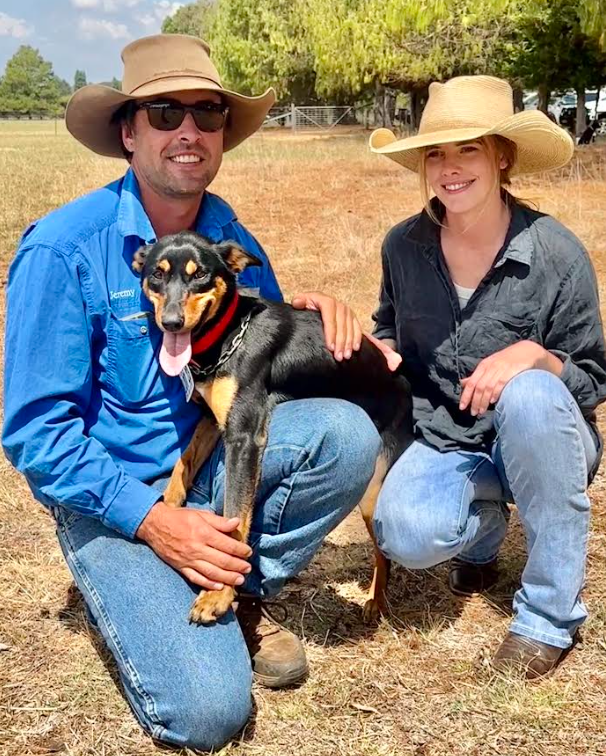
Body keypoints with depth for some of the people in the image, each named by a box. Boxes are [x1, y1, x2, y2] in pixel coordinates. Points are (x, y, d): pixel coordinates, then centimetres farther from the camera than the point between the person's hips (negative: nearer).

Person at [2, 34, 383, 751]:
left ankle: (243, 594, -2)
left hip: (213, 463, 5)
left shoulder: (233, 240, -1)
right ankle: (132, 593, 11)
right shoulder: (62, 249, -17)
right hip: (109, 492, -5)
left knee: (346, 435, -23)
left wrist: (313, 314, -12)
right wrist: (152, 520, -24)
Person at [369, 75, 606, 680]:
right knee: (406, 535, -30)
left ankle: (550, 616, -21)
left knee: (529, 395, -38)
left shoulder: (556, 253, -16)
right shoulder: (404, 246, -5)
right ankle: (484, 518, 11)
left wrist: (534, 357, -31)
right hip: (444, 441, 2)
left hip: (540, 441, -2)